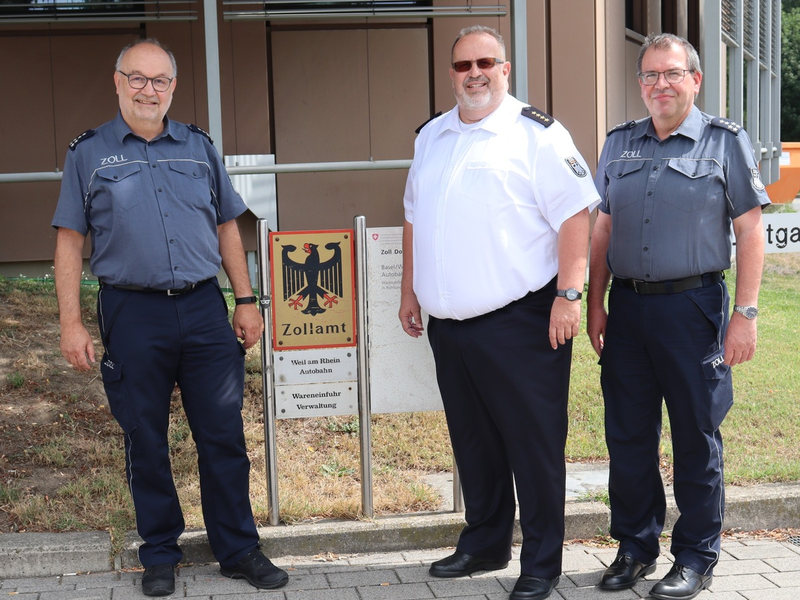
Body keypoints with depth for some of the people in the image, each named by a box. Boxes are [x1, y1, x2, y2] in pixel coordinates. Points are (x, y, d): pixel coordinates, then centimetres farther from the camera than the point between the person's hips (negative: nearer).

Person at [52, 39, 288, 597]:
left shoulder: (199, 146, 10)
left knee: (224, 436, 4)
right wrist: (71, 323, -4)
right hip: (133, 314, -1)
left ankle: (239, 550, 17)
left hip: (204, 308, 2)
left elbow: (227, 227, 14)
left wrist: (246, 300, 8)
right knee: (146, 442, 7)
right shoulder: (89, 152, 3)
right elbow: (70, 242, 2)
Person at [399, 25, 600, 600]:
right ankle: (484, 544, 31)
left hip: (520, 321, -6)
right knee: (473, 442, 16)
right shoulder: (432, 136, 15)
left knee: (534, 444, -1)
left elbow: (574, 216, -11)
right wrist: (410, 289, 20)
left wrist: (569, 294, -17)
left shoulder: (536, 133, -5)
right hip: (449, 322, 7)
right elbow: (414, 217, 23)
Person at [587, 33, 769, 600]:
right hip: (627, 306, 4)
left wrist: (746, 314, -9)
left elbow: (751, 232, -2)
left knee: (696, 437, 4)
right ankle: (636, 547, 24)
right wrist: (596, 304, 9)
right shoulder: (619, 144, 12)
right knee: (627, 435, 9)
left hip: (693, 306, -4)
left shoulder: (725, 141, 1)